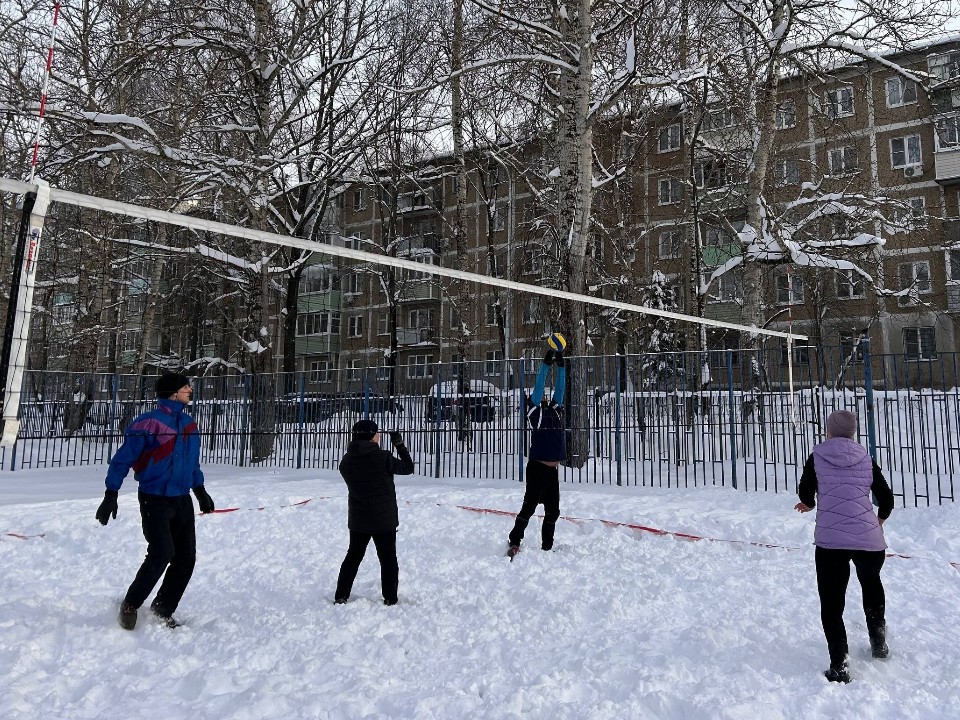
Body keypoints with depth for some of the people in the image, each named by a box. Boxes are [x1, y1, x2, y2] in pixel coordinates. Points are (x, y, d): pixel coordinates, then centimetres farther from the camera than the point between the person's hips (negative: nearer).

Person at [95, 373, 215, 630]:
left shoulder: (189, 424, 10)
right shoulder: (148, 423, -12)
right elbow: (123, 459, -10)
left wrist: (200, 491, 25)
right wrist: (111, 495, -12)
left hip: (183, 501, 7)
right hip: (155, 500, -7)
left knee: (186, 558, 4)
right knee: (162, 553, -16)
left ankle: (163, 610, 20)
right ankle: (130, 605, 7)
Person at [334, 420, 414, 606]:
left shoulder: (346, 461, -4)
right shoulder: (383, 457, -18)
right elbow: (408, 468, -5)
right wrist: (400, 445, 5)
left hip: (357, 520, 4)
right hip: (384, 519, -4)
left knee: (353, 556, 19)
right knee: (388, 559, 10)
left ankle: (341, 596, 22)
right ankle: (390, 599, 15)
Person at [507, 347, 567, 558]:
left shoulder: (555, 411, 14)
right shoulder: (534, 411, -1)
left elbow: (560, 389, 10)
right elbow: (538, 388, -9)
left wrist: (561, 365, 5)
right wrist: (546, 364, -9)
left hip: (553, 470, 6)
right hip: (537, 468, -6)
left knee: (553, 511, 11)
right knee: (529, 507, -3)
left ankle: (547, 547, 22)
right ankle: (514, 542, 11)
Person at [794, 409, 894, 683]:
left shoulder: (817, 457, 3)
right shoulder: (866, 459, 8)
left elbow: (805, 496, 0)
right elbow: (887, 500, 11)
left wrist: (809, 505, 24)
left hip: (830, 540, -3)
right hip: (869, 540, 3)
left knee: (831, 603, 6)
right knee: (872, 583, 33)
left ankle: (839, 666, -4)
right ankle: (879, 643, 42)